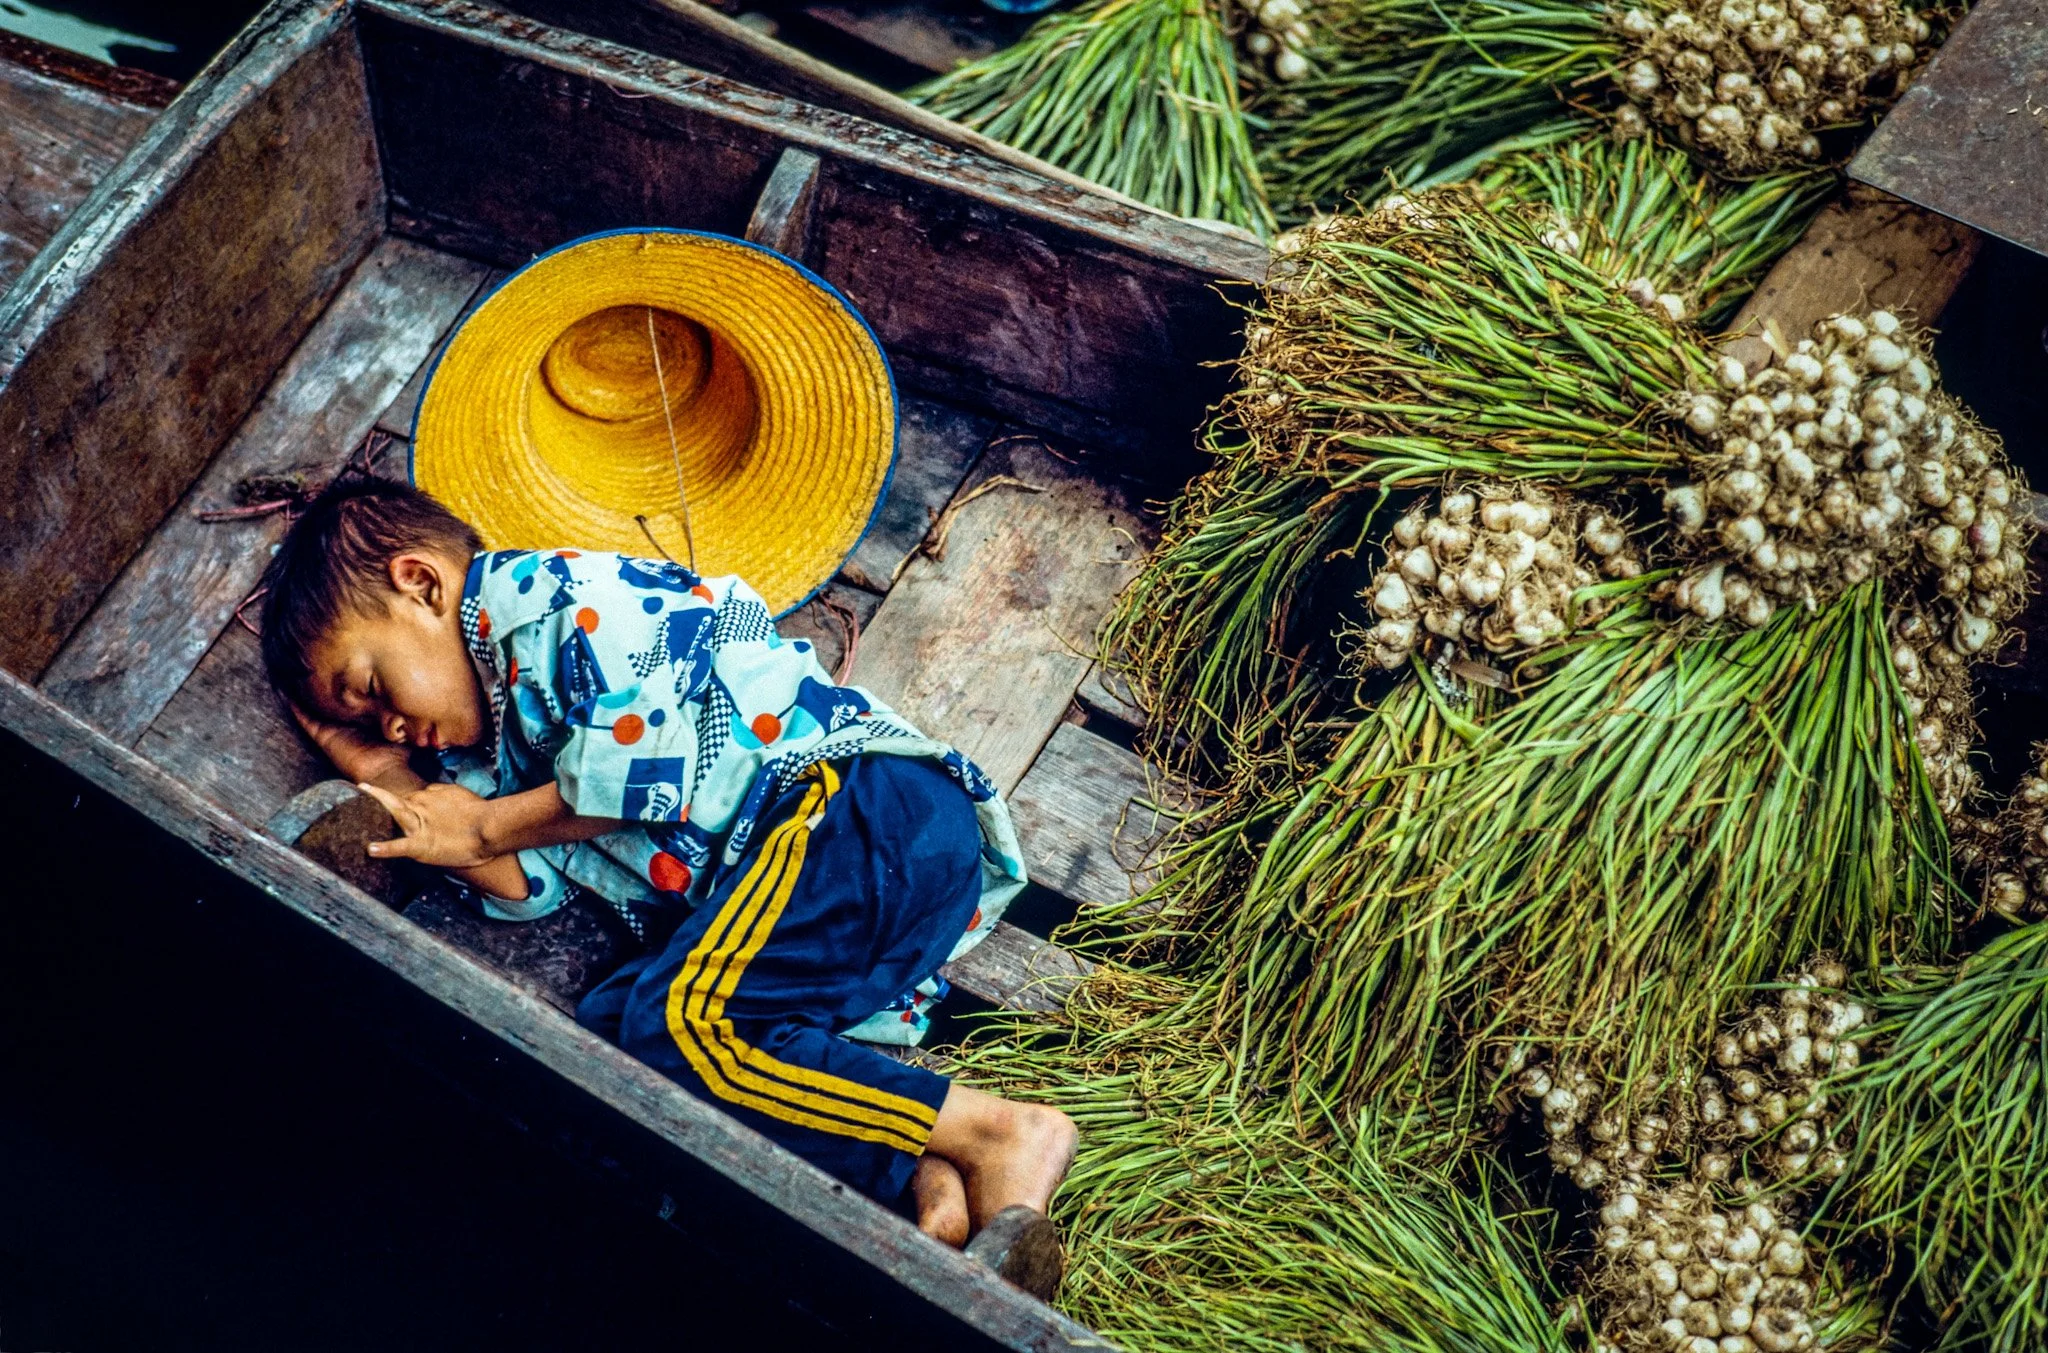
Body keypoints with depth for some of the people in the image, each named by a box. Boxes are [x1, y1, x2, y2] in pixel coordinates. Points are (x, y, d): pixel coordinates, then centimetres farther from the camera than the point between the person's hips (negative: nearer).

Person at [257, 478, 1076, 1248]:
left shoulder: (542, 596, 0)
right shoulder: (500, 738, 28)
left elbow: (645, 758, -12)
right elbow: (526, 888, 18)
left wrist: (481, 827, 2)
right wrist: (384, 782, 18)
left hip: (866, 810, -10)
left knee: (670, 1024, -27)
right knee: (606, 1032, -10)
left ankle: (997, 1134, -22)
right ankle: (916, 1176, -23)